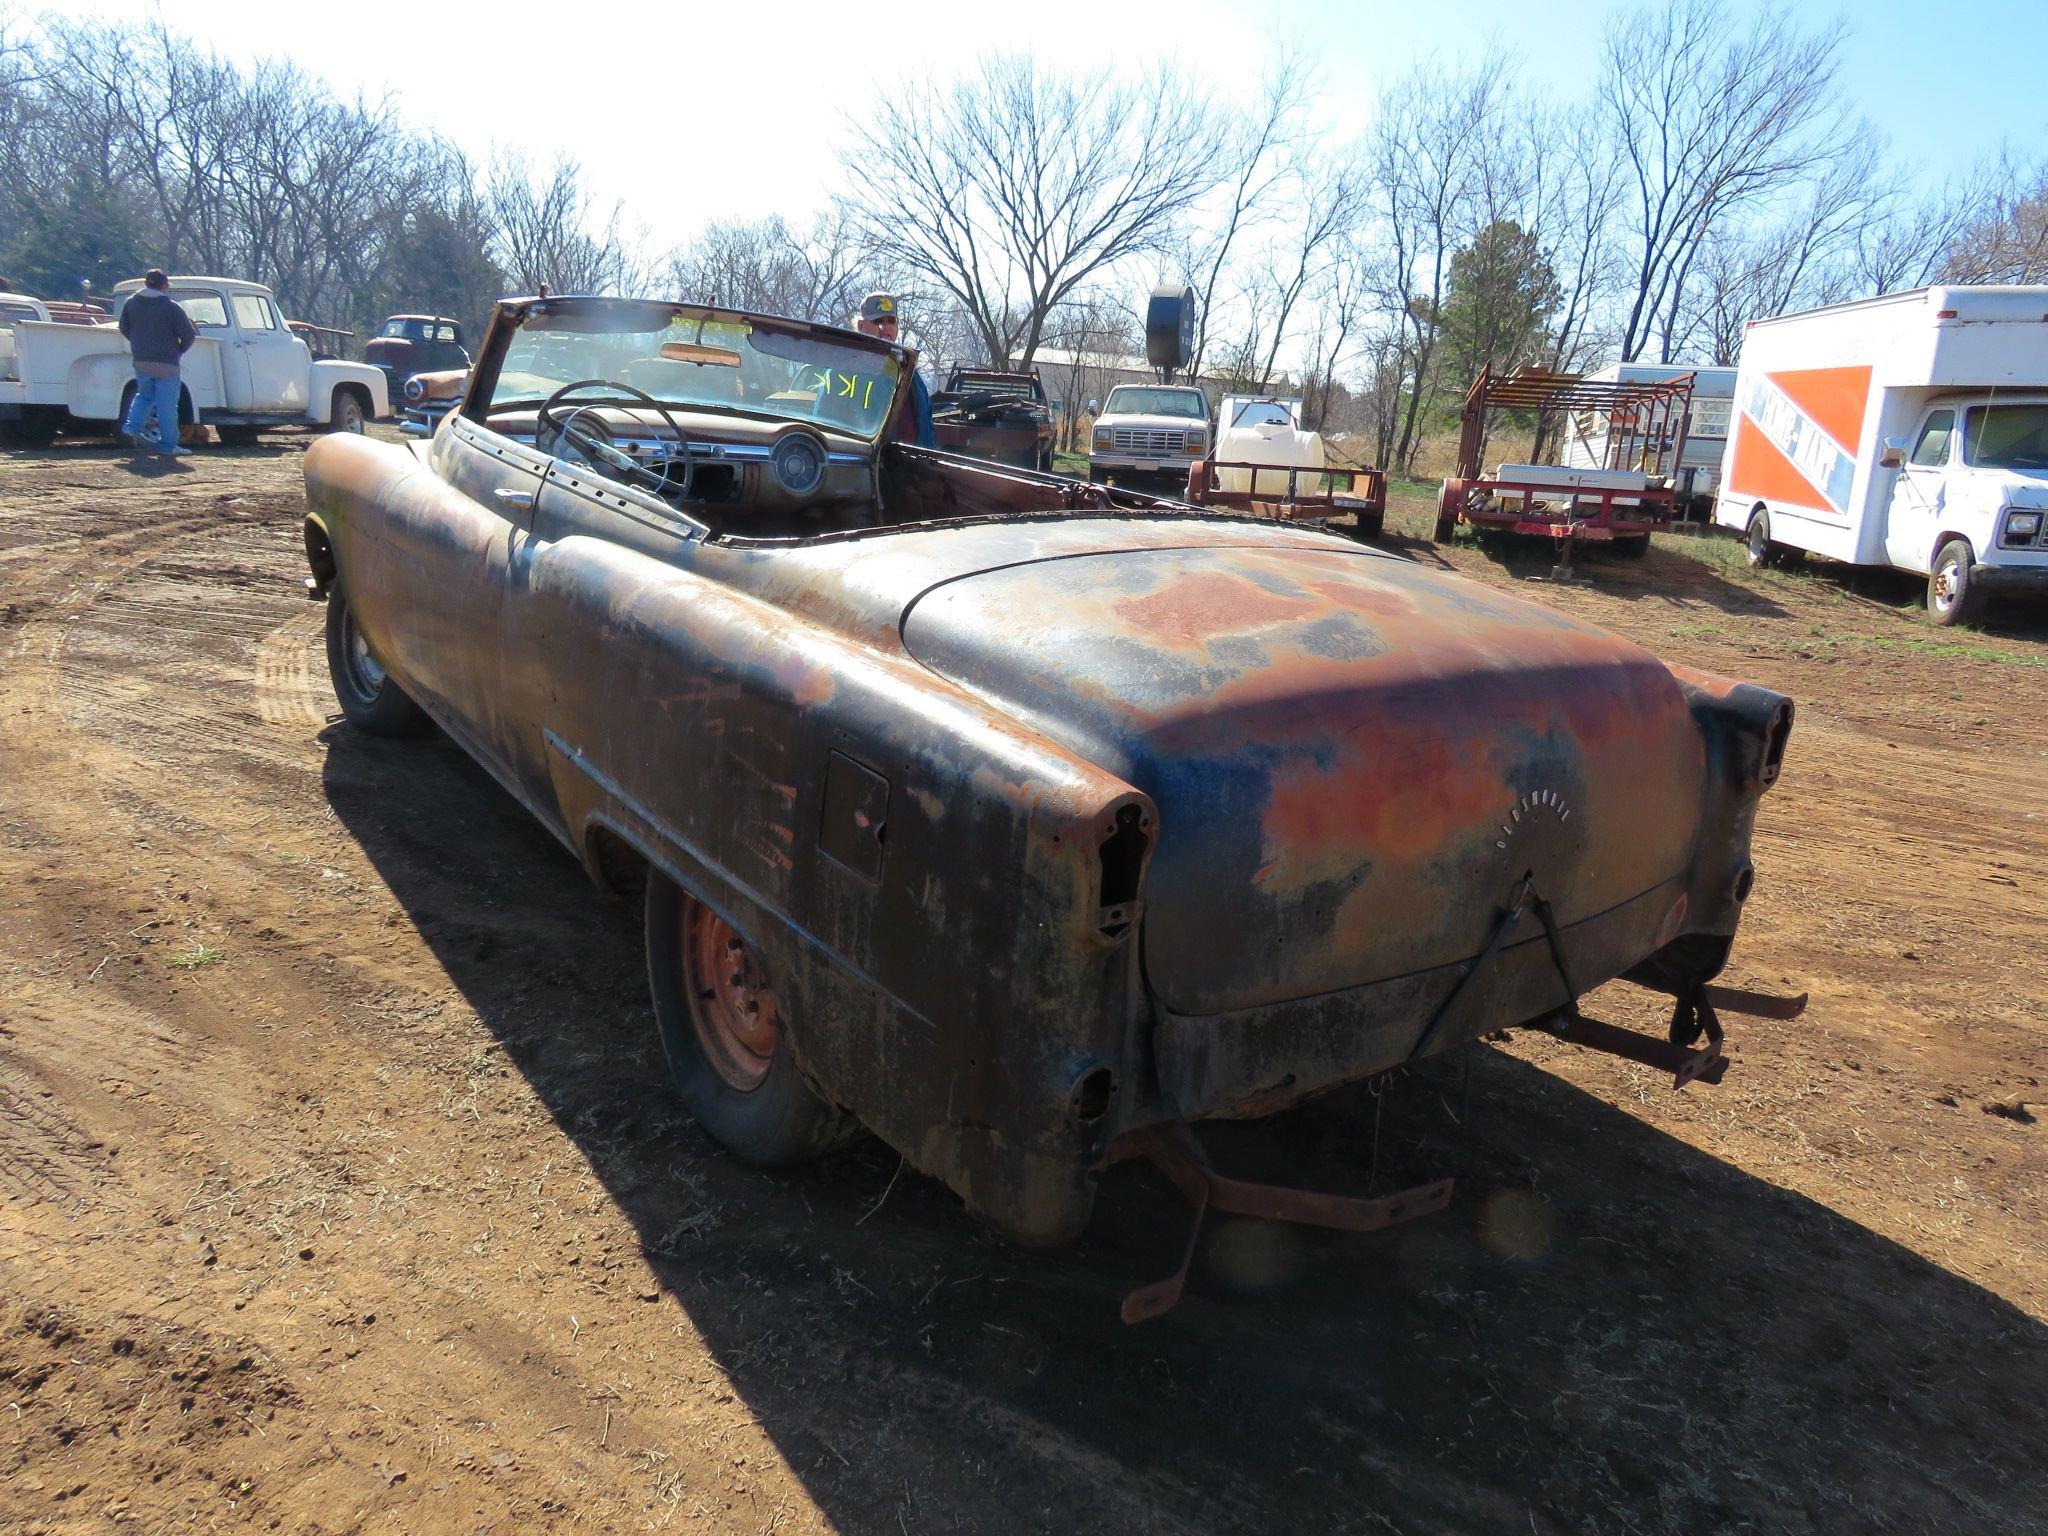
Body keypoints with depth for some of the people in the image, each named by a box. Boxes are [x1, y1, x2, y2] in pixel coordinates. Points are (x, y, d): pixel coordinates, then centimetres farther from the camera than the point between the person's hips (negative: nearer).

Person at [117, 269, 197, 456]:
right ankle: (167, 444, 4)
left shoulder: (131, 302, 6)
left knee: (144, 395, 23)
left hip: (140, 361, 5)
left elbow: (124, 329, 14)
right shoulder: (172, 307, -9)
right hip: (166, 363, -5)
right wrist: (179, 350, 7)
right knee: (166, 404, 1)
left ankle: (132, 426, 5)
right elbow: (189, 335, -10)